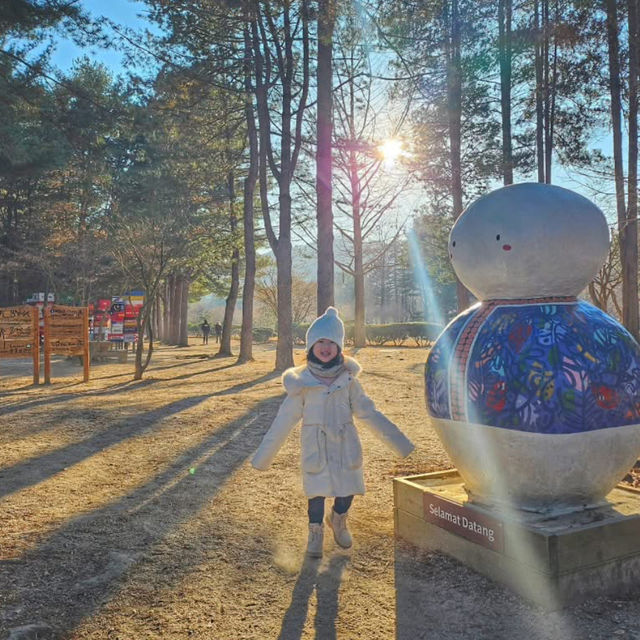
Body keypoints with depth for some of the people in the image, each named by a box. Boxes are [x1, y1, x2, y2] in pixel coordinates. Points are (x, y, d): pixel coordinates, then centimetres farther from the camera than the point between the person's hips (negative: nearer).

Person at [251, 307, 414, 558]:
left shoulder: (348, 379, -1)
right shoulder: (301, 382, -6)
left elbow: (369, 413, 5)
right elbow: (285, 420, -2)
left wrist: (399, 442, 4)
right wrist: (263, 456, 0)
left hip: (345, 445, 2)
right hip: (315, 447, -2)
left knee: (347, 488, 7)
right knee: (317, 490, 3)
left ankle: (338, 520, 40)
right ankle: (315, 532, 31)